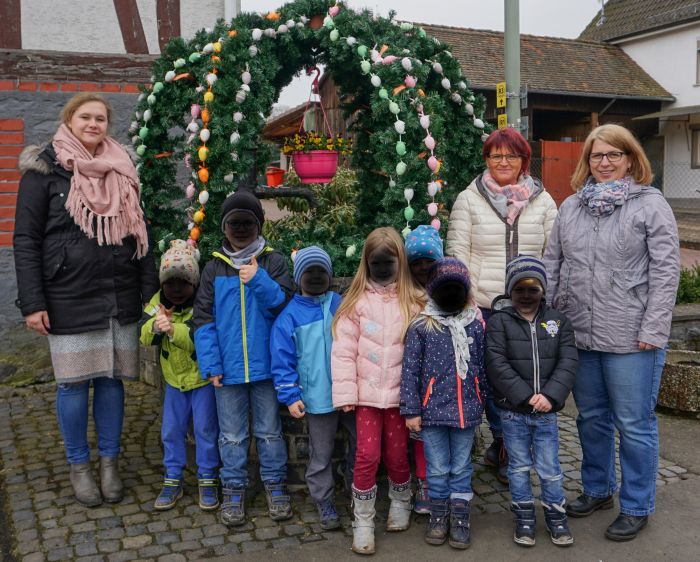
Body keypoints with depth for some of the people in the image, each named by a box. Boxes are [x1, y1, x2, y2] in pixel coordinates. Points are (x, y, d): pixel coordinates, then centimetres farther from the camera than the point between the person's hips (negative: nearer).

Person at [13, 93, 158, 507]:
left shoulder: (122, 171, 11)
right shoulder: (45, 169, -1)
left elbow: (140, 233, 14)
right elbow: (25, 239, -4)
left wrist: (150, 290, 7)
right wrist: (32, 302, -10)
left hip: (120, 298, 3)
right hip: (69, 299, -3)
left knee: (112, 379, 8)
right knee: (73, 383, 5)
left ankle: (110, 461, 23)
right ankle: (79, 466, 22)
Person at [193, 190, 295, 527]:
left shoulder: (272, 262, 1)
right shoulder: (214, 268, 4)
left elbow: (285, 305, -6)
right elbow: (203, 319, 1)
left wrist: (258, 281, -20)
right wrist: (210, 364, -6)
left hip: (265, 365, -1)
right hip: (228, 369, 1)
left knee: (270, 430, 12)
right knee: (232, 434, 12)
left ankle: (275, 484, 26)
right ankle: (233, 490, 24)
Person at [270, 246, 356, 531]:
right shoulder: (290, 315, -3)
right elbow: (283, 360, -4)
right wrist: (290, 396, -9)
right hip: (318, 398, -2)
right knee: (320, 453, 9)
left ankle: (355, 477, 40)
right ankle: (324, 501, 26)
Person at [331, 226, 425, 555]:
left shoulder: (414, 302, 0)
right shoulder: (357, 301, -2)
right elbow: (344, 350, -4)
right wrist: (345, 393, -8)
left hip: (399, 393, 1)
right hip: (367, 393, -1)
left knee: (397, 455, 12)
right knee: (367, 456, -2)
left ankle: (400, 505, 38)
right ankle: (363, 522, 15)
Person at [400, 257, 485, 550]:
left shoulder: (475, 325, 2)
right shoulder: (421, 326, -7)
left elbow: (481, 368, 9)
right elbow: (409, 371, -6)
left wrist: (481, 404, 11)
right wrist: (411, 410, -7)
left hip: (466, 410, 2)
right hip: (433, 410, -2)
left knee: (461, 468, 12)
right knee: (437, 468, 12)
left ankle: (460, 519, 24)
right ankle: (439, 516, 28)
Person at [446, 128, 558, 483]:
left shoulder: (543, 201, 8)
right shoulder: (468, 200, 2)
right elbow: (457, 253, 0)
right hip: (483, 305, -1)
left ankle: (502, 446, 23)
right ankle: (506, 445, 23)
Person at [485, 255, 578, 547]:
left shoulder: (558, 321, 3)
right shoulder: (498, 321, -6)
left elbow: (568, 362, -3)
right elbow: (497, 365, -13)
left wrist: (551, 395, -16)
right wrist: (526, 396, -17)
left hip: (546, 411, 2)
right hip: (512, 411, -1)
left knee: (549, 468, 7)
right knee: (519, 466, 12)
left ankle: (556, 515, 27)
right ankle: (524, 517, 28)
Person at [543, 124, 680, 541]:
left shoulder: (651, 204, -5)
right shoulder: (571, 206, 10)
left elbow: (665, 271, -10)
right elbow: (553, 262, 12)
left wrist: (652, 329, -15)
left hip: (632, 339, -5)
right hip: (580, 334, 5)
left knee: (634, 425, 6)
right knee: (591, 418, 18)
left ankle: (637, 507, 23)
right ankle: (597, 490, 37)